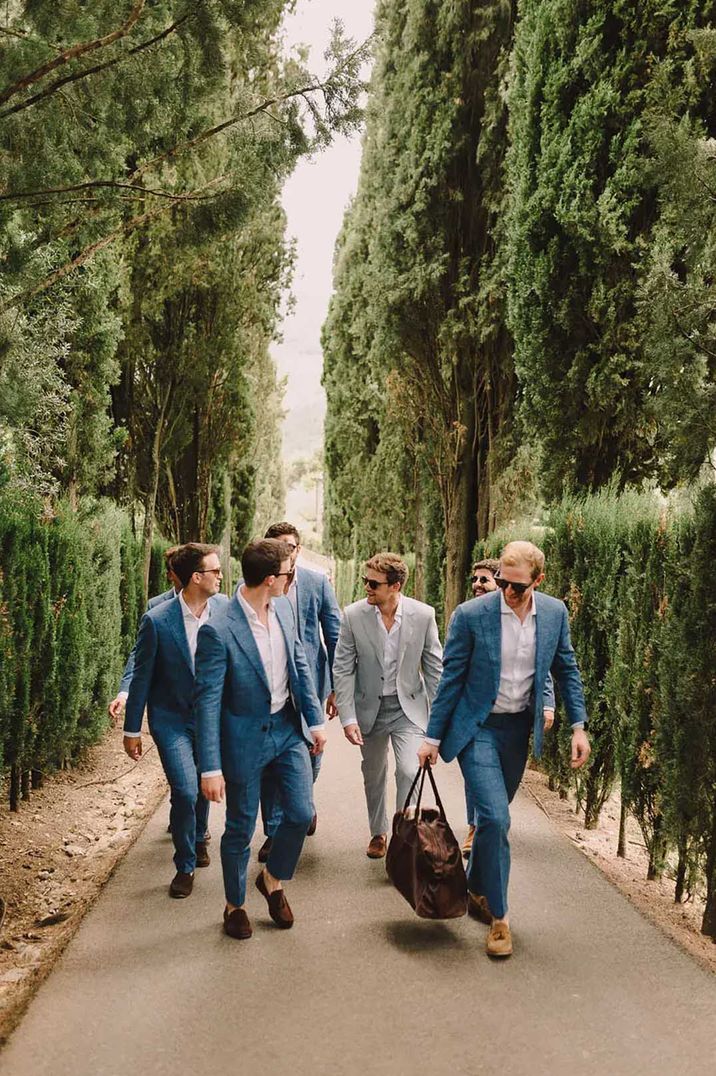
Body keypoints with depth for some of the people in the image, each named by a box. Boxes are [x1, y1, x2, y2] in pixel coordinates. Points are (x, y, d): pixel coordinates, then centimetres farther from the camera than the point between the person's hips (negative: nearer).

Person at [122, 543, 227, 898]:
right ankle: (185, 866, 11)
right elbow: (141, 676, -10)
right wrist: (132, 729, -3)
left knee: (204, 785, 18)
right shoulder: (157, 620, -20)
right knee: (185, 791, -12)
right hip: (171, 718, -4)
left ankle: (197, 837, 49)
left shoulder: (223, 607, -10)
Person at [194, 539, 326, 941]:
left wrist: (316, 719, 5)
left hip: (288, 727, 5)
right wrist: (210, 767, -19)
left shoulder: (284, 607, -5)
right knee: (241, 829, 10)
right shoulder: (219, 631, -25)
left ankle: (273, 879, 34)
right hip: (245, 737, -5)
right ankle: (235, 905, 34)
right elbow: (207, 700, -20)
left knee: (301, 813, 5)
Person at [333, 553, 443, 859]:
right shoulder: (353, 615, -14)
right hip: (369, 708, 1)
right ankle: (378, 833, 39)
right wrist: (348, 718, -13)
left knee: (410, 771, -16)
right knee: (373, 775, 17)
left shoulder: (423, 615, -13)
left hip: (408, 707, -1)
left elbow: (434, 667, -4)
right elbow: (342, 669, -9)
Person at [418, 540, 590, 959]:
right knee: (496, 818, -13)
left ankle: (476, 890, 39)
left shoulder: (555, 613, -5)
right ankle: (498, 915, 4)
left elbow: (567, 669, 7)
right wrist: (433, 738, -6)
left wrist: (578, 727, 3)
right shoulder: (471, 615, -16)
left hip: (519, 729, 4)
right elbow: (451, 679, -9)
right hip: (477, 728, -4)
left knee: (494, 817, 16)